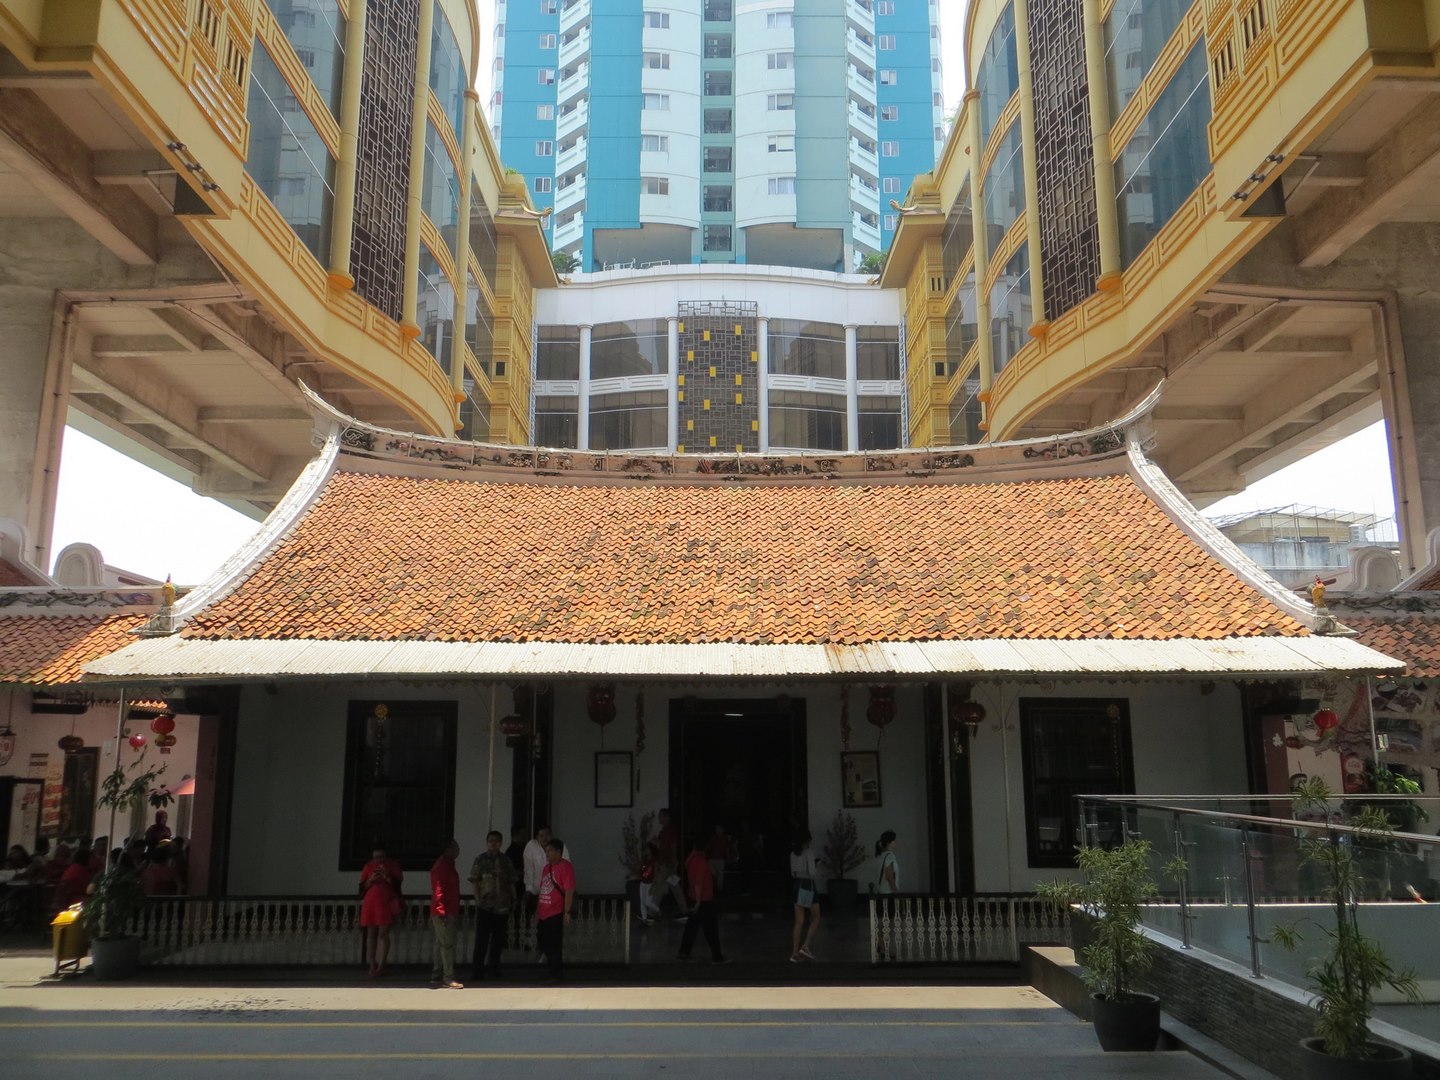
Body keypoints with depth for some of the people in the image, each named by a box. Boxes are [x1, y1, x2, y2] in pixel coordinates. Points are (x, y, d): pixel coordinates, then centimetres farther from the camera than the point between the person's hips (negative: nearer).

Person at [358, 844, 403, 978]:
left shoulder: (393, 865, 4)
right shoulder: (368, 866, 11)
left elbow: (398, 883, -2)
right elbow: (362, 886, 9)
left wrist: (387, 877, -17)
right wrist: (371, 880, -10)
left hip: (386, 903, -3)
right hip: (370, 902, 3)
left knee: (383, 933, -8)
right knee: (371, 934, 3)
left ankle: (381, 967, -7)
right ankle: (372, 966, 8)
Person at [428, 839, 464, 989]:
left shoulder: (448, 864, 16)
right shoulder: (442, 865, -14)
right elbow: (438, 890, -20)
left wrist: (456, 913, 22)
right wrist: (441, 911, -24)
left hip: (449, 912, 10)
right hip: (444, 913, -10)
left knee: (441, 944, 12)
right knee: (447, 944, -9)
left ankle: (436, 977, 17)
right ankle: (448, 979, -9)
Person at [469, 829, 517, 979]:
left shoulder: (505, 860, 7)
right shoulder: (480, 859, 0)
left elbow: (511, 882, 12)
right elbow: (474, 881, -1)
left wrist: (513, 899, 8)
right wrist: (478, 899, -9)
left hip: (502, 906, 3)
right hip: (485, 905, -3)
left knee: (498, 939, 9)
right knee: (481, 939, -3)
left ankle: (493, 967, 20)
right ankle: (477, 970, 4)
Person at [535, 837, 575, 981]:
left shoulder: (565, 866, -12)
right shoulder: (547, 867, 15)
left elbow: (569, 891, -17)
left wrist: (567, 912, -21)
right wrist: (537, 911, 17)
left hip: (556, 914, -9)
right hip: (543, 914, 9)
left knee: (554, 947, -1)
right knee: (544, 945, 14)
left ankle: (557, 976, 10)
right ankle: (556, 973, 27)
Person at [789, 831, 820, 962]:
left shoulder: (793, 853, 6)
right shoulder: (809, 853, -14)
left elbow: (793, 873, 11)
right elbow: (812, 872, -19)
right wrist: (811, 877, 1)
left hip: (797, 885, 6)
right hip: (808, 885, -6)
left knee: (799, 922, 8)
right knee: (815, 918, 9)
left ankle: (795, 953, 5)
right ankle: (805, 946, -4)